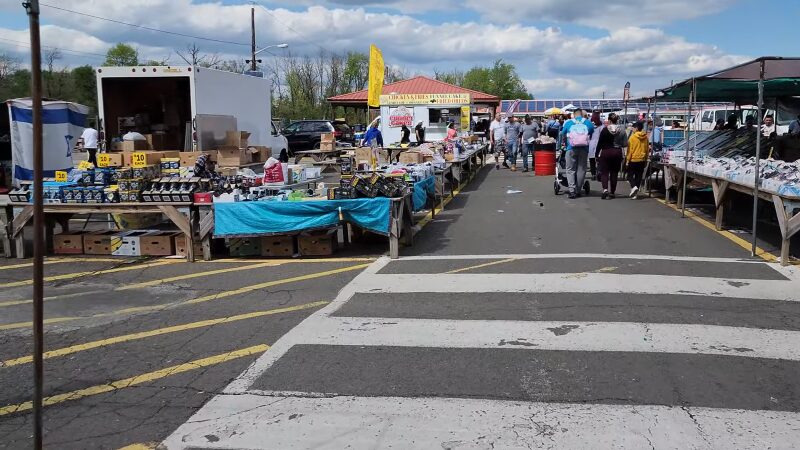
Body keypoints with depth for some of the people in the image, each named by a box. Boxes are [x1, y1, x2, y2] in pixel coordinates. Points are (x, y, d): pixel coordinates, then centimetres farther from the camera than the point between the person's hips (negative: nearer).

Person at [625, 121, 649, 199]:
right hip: (642, 160, 5)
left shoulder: (633, 137, -11)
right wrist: (645, 160, 20)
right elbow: (647, 150, 11)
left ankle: (634, 187, -19)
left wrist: (627, 160, -6)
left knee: (630, 175, 6)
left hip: (633, 159, -5)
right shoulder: (645, 137, 5)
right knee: (638, 176, 8)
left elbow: (630, 150, -11)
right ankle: (635, 193, 8)